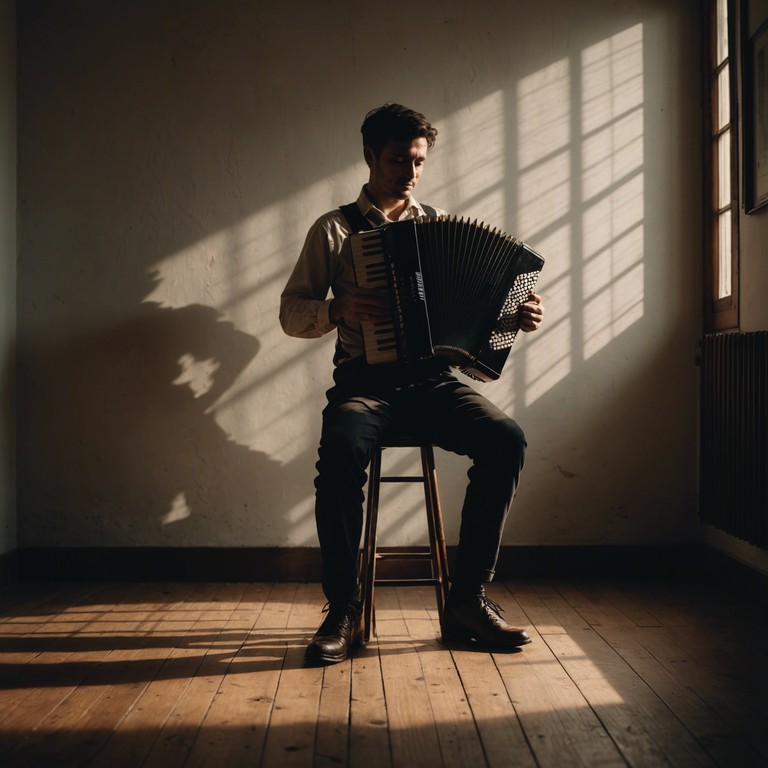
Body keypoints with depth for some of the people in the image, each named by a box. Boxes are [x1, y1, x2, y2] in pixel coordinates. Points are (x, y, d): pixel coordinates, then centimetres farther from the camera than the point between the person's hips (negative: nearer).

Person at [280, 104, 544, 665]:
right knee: (342, 449, -35)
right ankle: (344, 610, -18)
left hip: (431, 380, 3)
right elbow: (292, 312, 5)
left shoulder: (441, 225, 17)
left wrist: (516, 316, -3)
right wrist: (340, 309, -15)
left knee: (507, 440, -25)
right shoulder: (334, 230, 9)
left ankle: (467, 600, -13)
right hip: (364, 381, -2)